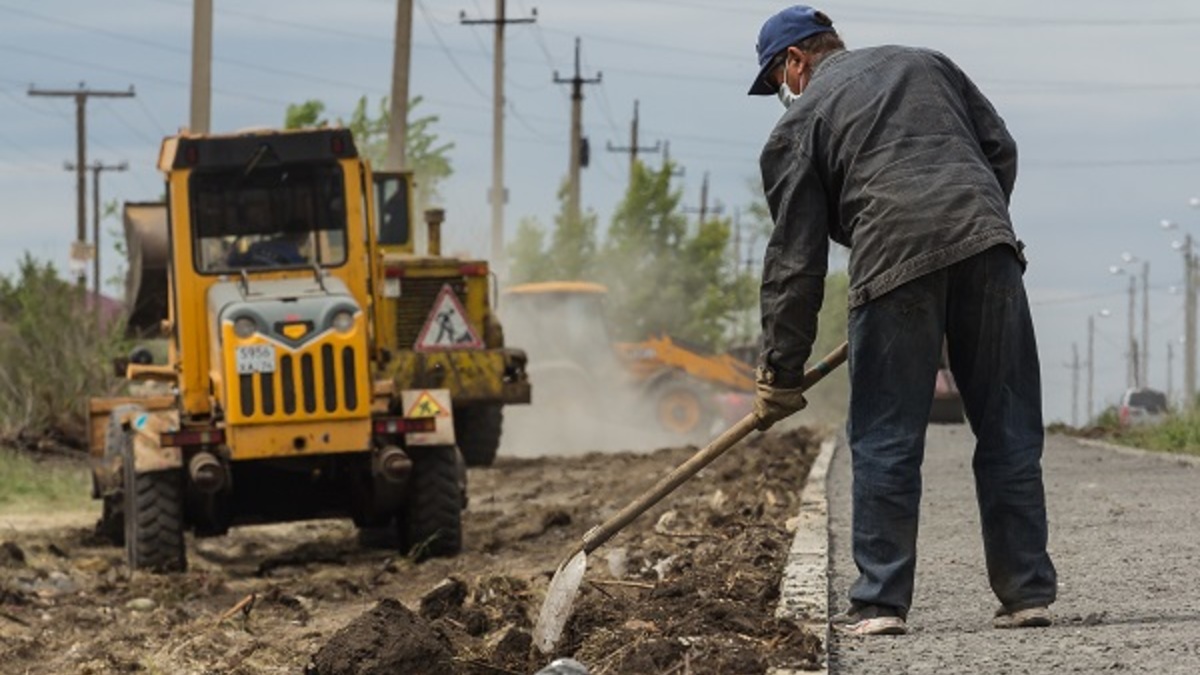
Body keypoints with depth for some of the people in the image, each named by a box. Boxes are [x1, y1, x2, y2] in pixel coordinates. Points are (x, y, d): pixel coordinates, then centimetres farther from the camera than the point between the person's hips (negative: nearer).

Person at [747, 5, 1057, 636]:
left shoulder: (798, 126, 14)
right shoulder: (924, 64, 26)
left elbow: (794, 261, 10)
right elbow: (1001, 148, 19)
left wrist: (780, 374, 13)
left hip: (893, 260, -3)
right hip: (987, 245, 3)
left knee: (885, 442, 4)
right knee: (1010, 430, 8)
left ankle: (879, 602, 3)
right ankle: (1027, 594, 9)